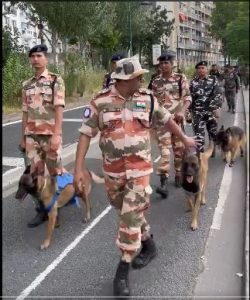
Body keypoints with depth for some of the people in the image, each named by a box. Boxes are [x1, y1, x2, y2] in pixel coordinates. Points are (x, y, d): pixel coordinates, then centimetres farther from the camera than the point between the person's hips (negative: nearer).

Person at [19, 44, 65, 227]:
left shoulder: (56, 80, -4)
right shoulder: (27, 85, 12)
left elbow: (59, 109, -12)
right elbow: (26, 113, 14)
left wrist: (56, 135, -20)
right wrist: (23, 138, 12)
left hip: (50, 135, -5)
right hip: (32, 136, 5)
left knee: (55, 172, 6)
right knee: (35, 173, 6)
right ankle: (41, 210, 17)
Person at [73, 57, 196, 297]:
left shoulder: (147, 99, -1)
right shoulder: (99, 102, -7)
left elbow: (166, 119, 15)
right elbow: (86, 134, -7)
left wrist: (184, 138, 26)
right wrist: (78, 168, -13)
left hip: (139, 167, -1)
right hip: (112, 169, 2)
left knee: (131, 216, -7)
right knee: (126, 211, 17)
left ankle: (123, 270, 6)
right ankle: (148, 245, 43)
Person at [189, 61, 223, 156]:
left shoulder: (213, 79, 1)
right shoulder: (193, 81, 6)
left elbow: (218, 95, -3)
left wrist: (217, 108, -13)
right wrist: (189, 110, 4)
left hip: (210, 110, 0)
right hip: (197, 112, 0)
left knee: (213, 132, 12)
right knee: (198, 133, -4)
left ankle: (212, 150, 31)